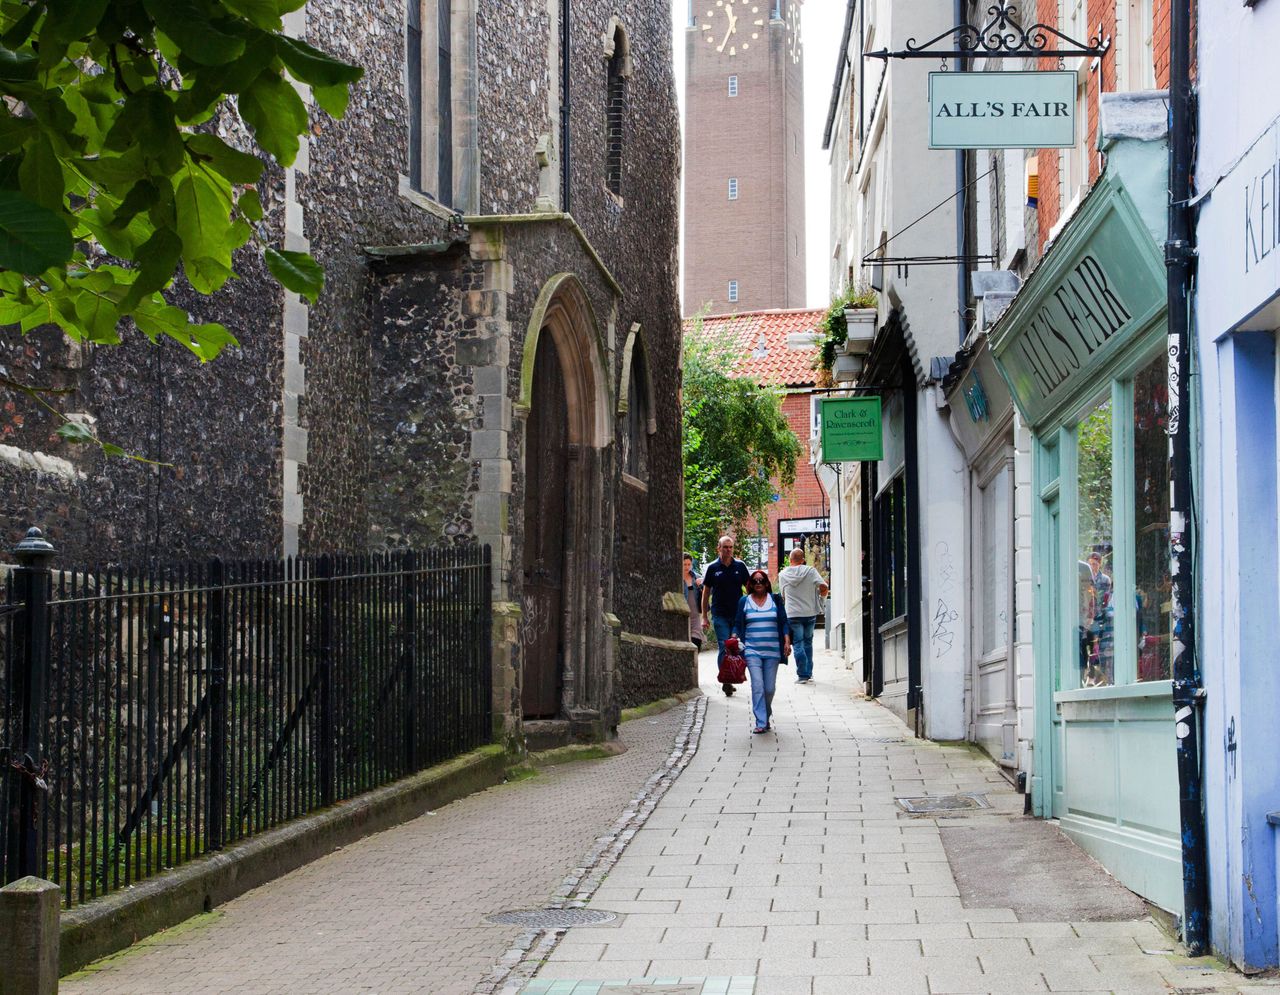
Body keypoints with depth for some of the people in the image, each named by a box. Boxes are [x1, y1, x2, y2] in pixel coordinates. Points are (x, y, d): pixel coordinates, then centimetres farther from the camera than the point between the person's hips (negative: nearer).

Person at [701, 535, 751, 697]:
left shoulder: (740, 566, 4)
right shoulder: (712, 568, 1)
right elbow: (706, 593, 6)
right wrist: (704, 616, 3)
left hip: (738, 614, 2)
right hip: (720, 615, -2)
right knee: (723, 647, -8)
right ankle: (725, 681, -8)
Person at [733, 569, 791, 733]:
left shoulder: (775, 600, 8)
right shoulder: (744, 601, 8)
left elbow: (783, 623, 8)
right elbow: (738, 624, 10)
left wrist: (787, 641, -3)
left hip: (772, 651, 1)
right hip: (752, 650, -1)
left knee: (770, 687, 3)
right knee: (757, 686, -13)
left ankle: (767, 714, 28)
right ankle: (761, 722, -13)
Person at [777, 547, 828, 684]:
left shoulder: (783, 574, 0)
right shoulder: (810, 571, -5)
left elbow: (782, 596, 10)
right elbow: (823, 587, -12)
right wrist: (822, 594, 8)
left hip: (792, 615, -1)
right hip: (810, 613, 1)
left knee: (798, 644, 1)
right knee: (808, 643, 15)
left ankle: (802, 675, -4)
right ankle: (809, 673, 18)